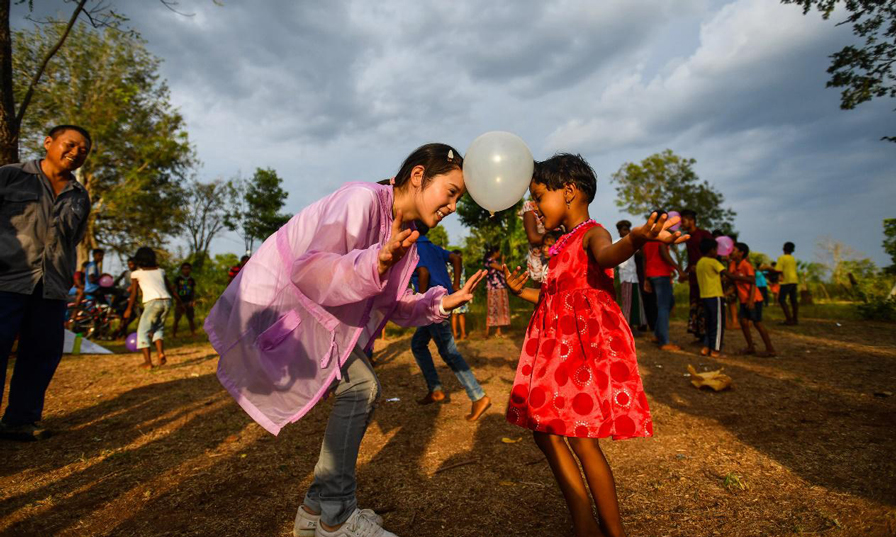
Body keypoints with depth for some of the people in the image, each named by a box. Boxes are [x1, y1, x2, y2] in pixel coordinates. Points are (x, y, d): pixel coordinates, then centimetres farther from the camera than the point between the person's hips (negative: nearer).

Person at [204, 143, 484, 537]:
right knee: (357, 387, -12)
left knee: (362, 388, 7)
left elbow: (395, 306, 7)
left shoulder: (406, 236, 3)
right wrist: (376, 263, -46)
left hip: (311, 311, 9)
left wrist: (442, 303, -7)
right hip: (271, 304, -9)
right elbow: (308, 272, -32)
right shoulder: (362, 200, -24)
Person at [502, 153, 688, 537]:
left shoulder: (592, 233, -9)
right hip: (557, 346, 9)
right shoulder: (564, 244, 18)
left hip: (588, 344, -9)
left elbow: (606, 255, -35)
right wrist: (521, 290, 21)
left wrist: (637, 238, -55)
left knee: (581, 440, -3)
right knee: (545, 433, 11)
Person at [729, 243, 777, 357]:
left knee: (757, 323, -4)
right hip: (744, 299, 7)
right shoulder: (733, 265, 4)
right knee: (743, 322, 2)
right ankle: (750, 347, 12)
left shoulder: (746, 265, -17)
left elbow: (753, 283, -19)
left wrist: (751, 301, -23)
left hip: (754, 299, -7)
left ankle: (771, 349, 6)